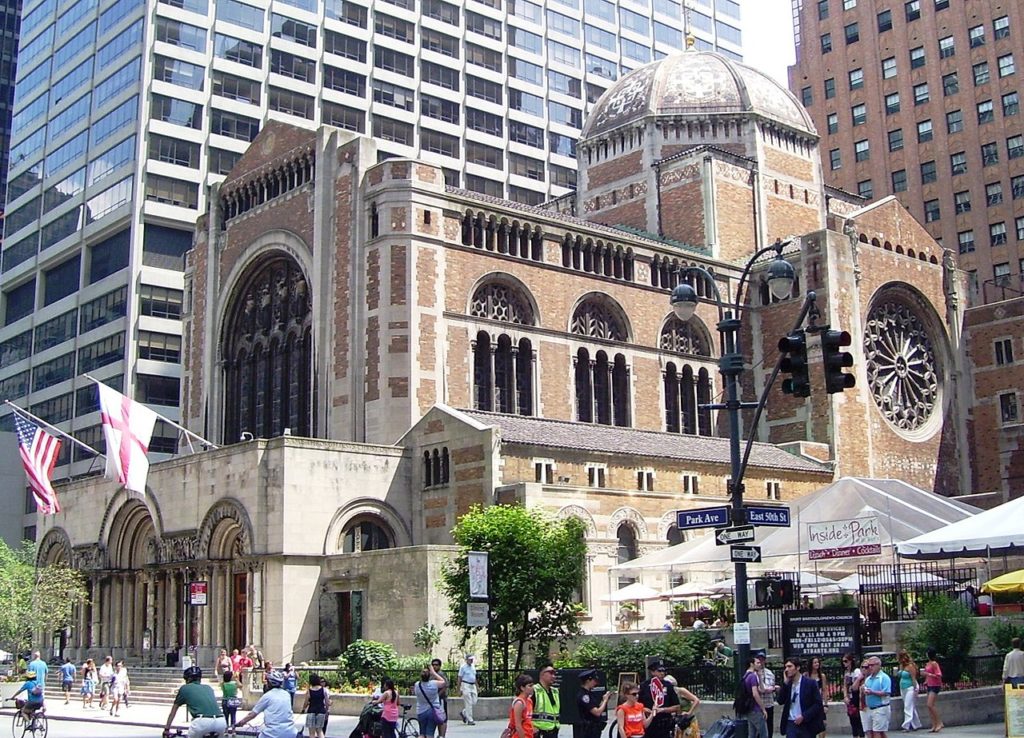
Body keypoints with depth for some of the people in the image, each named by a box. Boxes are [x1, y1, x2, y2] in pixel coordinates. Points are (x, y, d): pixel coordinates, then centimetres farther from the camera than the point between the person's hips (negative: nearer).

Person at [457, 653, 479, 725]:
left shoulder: (473, 666, 14)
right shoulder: (463, 667, -5)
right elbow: (459, 678, -5)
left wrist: (477, 687, 18)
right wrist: (459, 689, -9)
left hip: (473, 686, 7)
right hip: (466, 685, -7)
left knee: (474, 702, 2)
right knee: (468, 703, -8)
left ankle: (463, 713, 23)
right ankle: (469, 720, -4)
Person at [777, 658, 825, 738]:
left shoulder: (810, 683, -6)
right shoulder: (787, 684, 7)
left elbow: (818, 704, -9)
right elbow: (780, 701, -2)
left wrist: (803, 716, -17)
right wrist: (785, 683, -8)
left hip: (807, 725, -3)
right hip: (791, 724, 3)